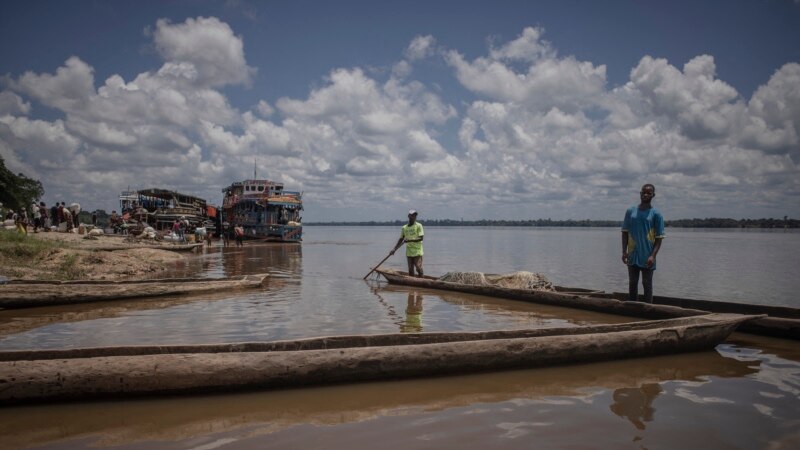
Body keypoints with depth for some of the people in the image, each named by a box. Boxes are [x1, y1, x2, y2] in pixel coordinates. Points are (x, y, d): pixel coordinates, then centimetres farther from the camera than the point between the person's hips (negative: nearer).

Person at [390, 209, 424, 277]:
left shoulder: (419, 226, -3)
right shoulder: (404, 227, 10)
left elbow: (421, 238, -12)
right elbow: (401, 239, 16)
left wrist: (410, 240, -20)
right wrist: (394, 249, 10)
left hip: (417, 252, -4)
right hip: (409, 252, 4)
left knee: (419, 269, -10)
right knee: (410, 270, 7)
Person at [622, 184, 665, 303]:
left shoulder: (656, 214, -3)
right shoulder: (630, 211, 6)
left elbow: (659, 238, -5)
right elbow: (625, 232, 8)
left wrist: (653, 256, -14)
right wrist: (624, 251, -1)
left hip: (647, 257, -3)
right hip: (632, 256, 3)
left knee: (647, 284, 5)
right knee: (632, 283, 10)